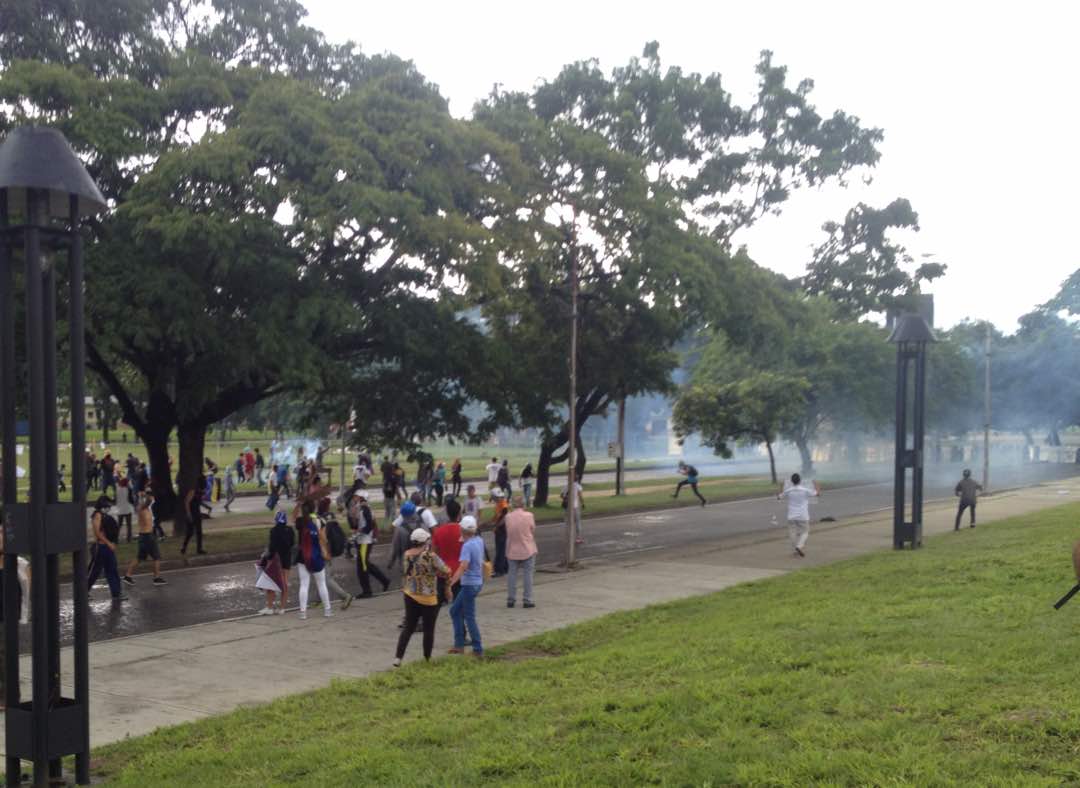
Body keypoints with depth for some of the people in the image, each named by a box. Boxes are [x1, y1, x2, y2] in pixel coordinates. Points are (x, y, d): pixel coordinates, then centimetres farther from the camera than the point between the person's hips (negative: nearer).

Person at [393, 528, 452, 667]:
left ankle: (398, 657, 5)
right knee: (429, 629, 8)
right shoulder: (430, 556, -18)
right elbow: (446, 572, -13)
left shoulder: (406, 555, 0)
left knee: (408, 627, 13)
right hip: (428, 598, -5)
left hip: (410, 595, 6)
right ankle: (427, 659, 16)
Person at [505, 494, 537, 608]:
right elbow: (533, 531, -3)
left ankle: (510, 599, 13)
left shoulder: (508, 517, -4)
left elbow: (508, 532, 2)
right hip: (528, 549, -3)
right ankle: (527, 600, 6)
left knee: (512, 574, 10)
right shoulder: (528, 515, -12)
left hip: (512, 550, 3)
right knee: (528, 574, 5)